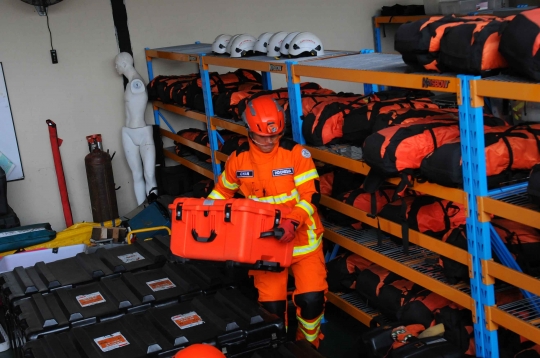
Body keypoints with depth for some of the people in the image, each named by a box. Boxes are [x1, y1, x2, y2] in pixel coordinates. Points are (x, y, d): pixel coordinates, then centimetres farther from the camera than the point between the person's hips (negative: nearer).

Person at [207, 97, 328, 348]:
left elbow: (311, 195, -17)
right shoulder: (238, 159, -3)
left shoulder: (296, 153, -13)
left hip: (302, 237, -2)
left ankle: (309, 343, 25)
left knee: (311, 298, -7)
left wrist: (293, 221, -34)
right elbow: (223, 190, 13)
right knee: (271, 303, 0)